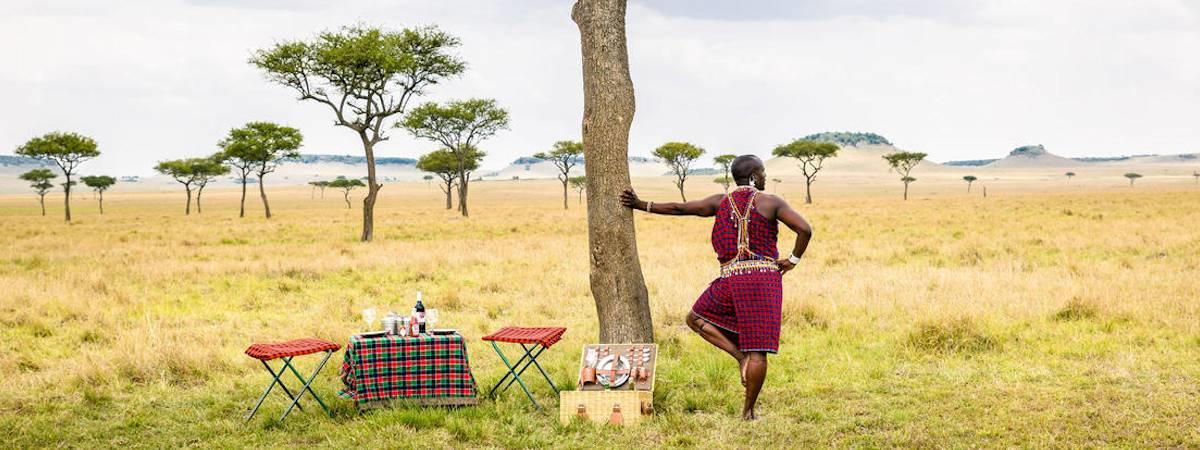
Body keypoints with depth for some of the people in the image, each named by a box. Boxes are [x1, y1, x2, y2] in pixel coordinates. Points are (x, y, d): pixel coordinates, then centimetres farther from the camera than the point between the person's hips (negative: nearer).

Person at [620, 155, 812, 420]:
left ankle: (740, 356, 6)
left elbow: (679, 208, 14)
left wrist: (641, 205, 25)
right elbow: (805, 229, -10)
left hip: (731, 279, 2)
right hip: (765, 278, -2)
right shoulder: (771, 202, 0)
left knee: (696, 319, 24)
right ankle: (748, 411, 2)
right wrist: (793, 260, 4)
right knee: (758, 350, 0)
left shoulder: (721, 202, 10)